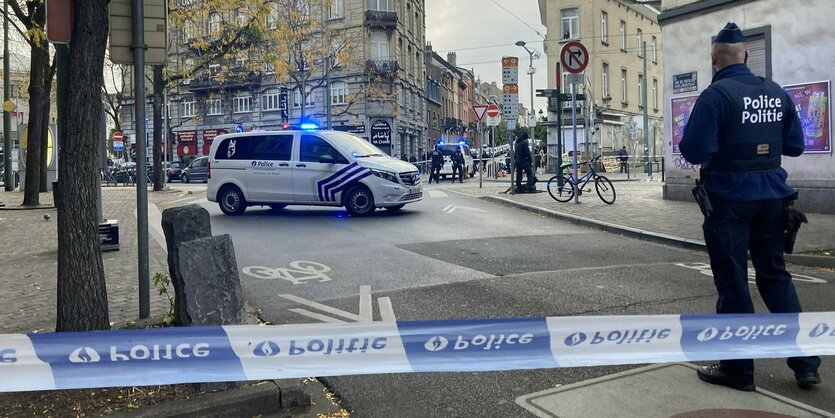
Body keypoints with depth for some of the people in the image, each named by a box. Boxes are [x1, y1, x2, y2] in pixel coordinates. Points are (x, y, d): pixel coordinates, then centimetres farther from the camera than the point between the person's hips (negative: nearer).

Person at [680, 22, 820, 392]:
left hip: (730, 200, -6)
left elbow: (694, 152, -19)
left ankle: (738, 369, 12)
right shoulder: (777, 93, 7)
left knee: (732, 283, 3)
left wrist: (686, 140, 2)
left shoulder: (715, 95, -13)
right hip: (772, 197, 6)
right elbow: (795, 145, 13)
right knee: (775, 276, 17)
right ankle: (805, 362, 19)